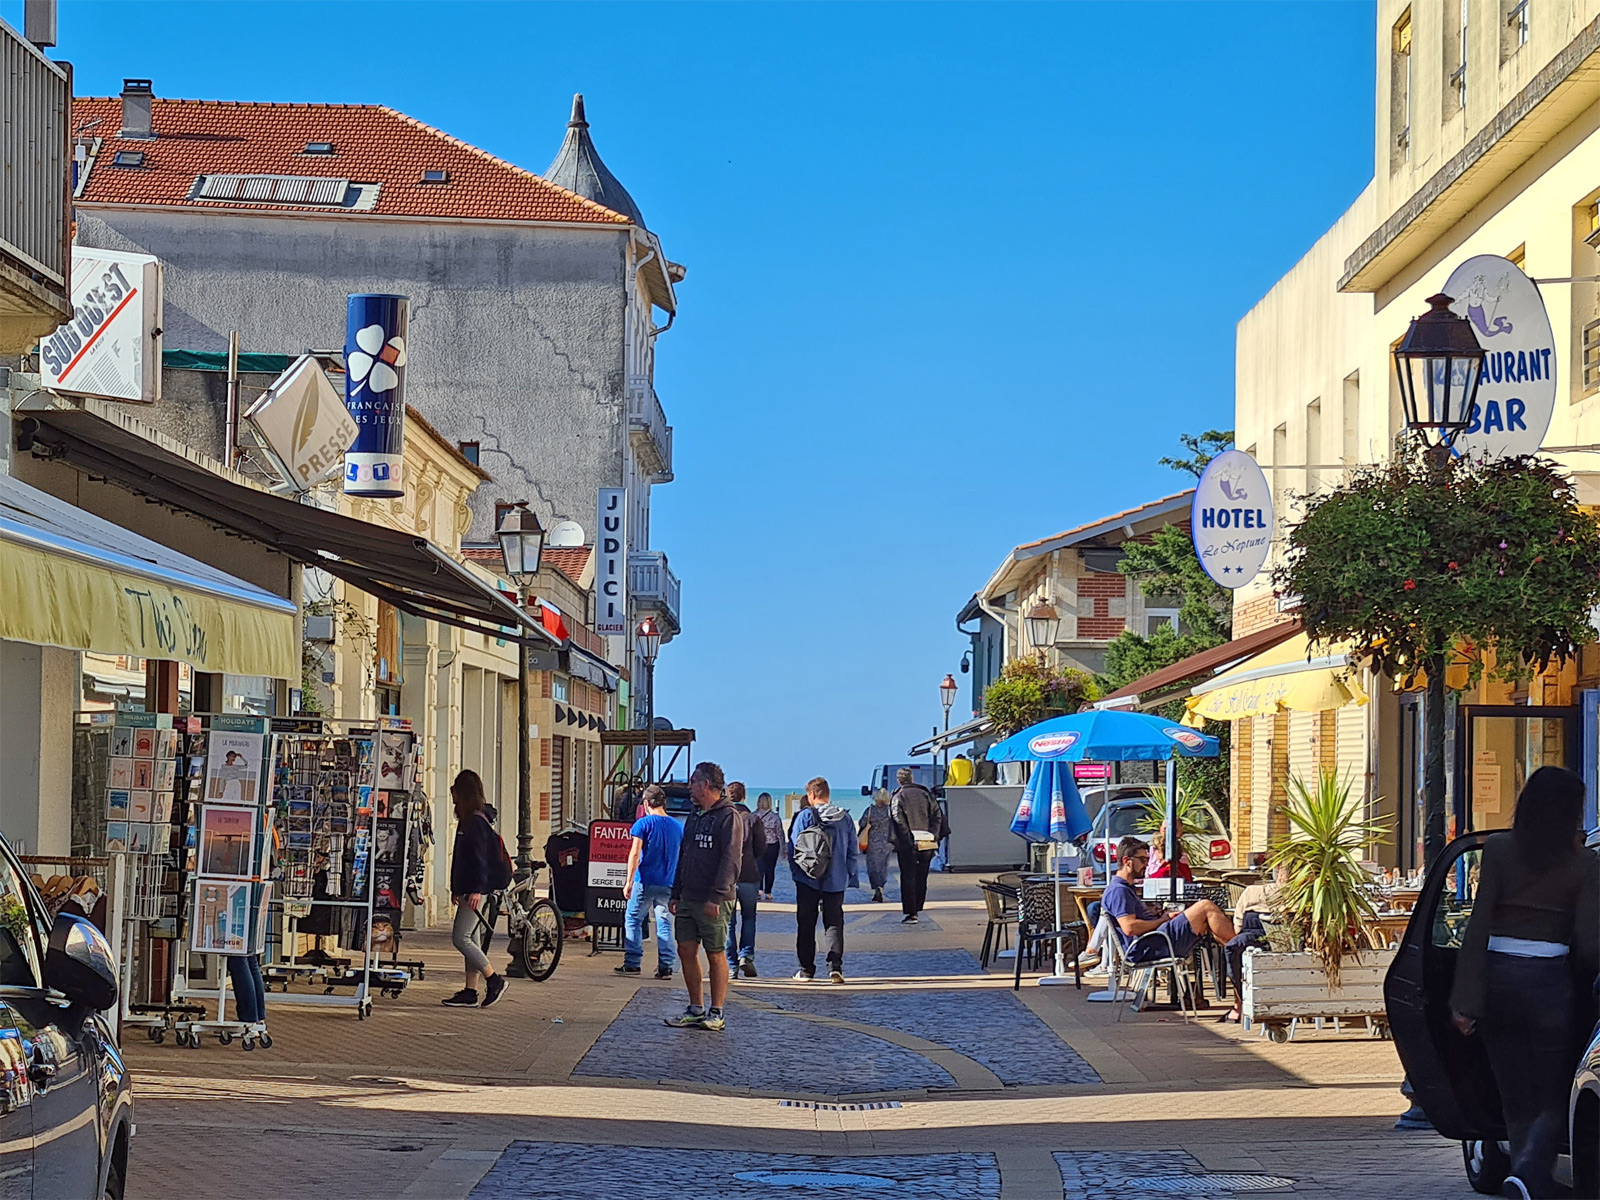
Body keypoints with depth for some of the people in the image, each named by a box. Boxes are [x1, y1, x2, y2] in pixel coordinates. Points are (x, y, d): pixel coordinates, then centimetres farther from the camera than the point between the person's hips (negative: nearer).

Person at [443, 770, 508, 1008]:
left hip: (476, 891, -10)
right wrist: (456, 889, 25)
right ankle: (470, 992, 10)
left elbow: (481, 857, -20)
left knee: (461, 938, -11)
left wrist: (477, 889, -25)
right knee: (469, 939, 9)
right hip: (467, 889, 10)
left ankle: (494, 980, -5)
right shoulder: (466, 820, 17)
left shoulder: (476, 821, -13)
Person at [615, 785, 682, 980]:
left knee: (633, 920, 7)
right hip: (668, 884, 4)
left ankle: (632, 963, 5)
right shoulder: (677, 826, 8)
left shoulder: (643, 824, -6)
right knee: (664, 924, 7)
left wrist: (629, 882, -9)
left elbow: (635, 854, -11)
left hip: (645, 882, -4)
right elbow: (680, 857, 15)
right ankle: (665, 967, 3)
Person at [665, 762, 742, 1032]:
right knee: (686, 951, 6)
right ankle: (696, 1010, 14)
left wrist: (716, 897, -21)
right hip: (688, 898, 8)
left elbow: (730, 860, -16)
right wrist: (676, 894, 17)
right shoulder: (695, 816, 18)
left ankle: (716, 1014, 3)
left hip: (714, 901, -8)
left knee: (715, 955, -2)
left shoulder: (728, 817, -9)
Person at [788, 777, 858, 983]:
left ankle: (807, 968, 11)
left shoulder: (805, 816, -7)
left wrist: (795, 872, 6)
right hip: (836, 881, 3)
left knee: (806, 925, 8)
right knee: (834, 923, 4)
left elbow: (794, 848, -6)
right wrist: (851, 877, 14)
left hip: (808, 881, -2)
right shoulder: (845, 818, 5)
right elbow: (852, 851, 8)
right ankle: (835, 964, -13)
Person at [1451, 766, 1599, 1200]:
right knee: (1554, 1100, 5)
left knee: (1516, 1100, 13)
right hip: (1550, 981, -2)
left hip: (1497, 979, 2)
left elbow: (1478, 926, -4)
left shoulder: (1498, 851, 0)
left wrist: (1466, 998, -4)